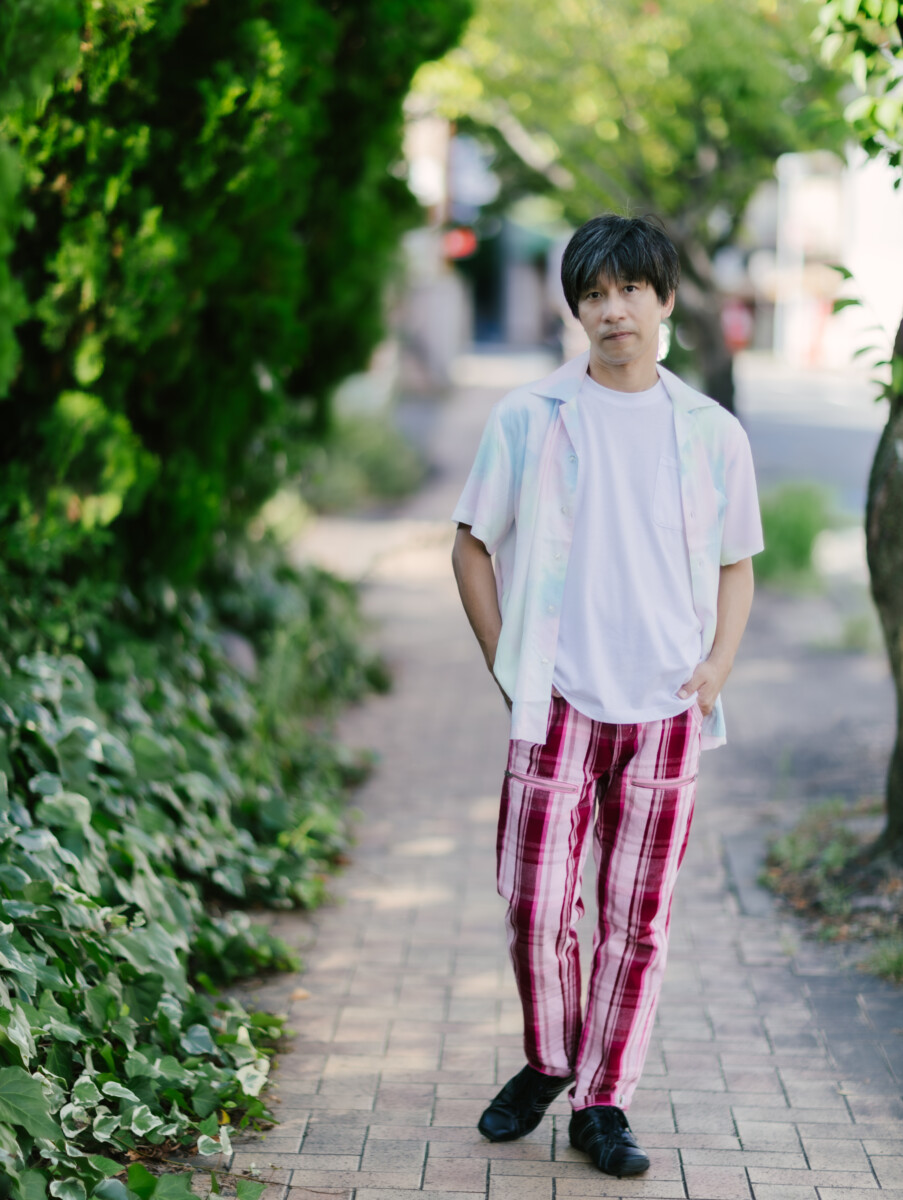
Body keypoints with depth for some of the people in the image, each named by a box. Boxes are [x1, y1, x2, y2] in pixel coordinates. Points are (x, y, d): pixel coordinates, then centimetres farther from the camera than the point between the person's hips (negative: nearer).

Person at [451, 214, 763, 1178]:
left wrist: (716, 668, 0)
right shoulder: (527, 419, 1)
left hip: (666, 712, 1)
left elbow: (736, 565, 14)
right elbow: (473, 547, 7)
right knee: (535, 907, -1)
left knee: (637, 918, 5)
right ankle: (548, 1061, 25)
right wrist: (507, 666, 1)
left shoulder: (711, 434, 6)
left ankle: (602, 1102, 18)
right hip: (559, 705, -1)